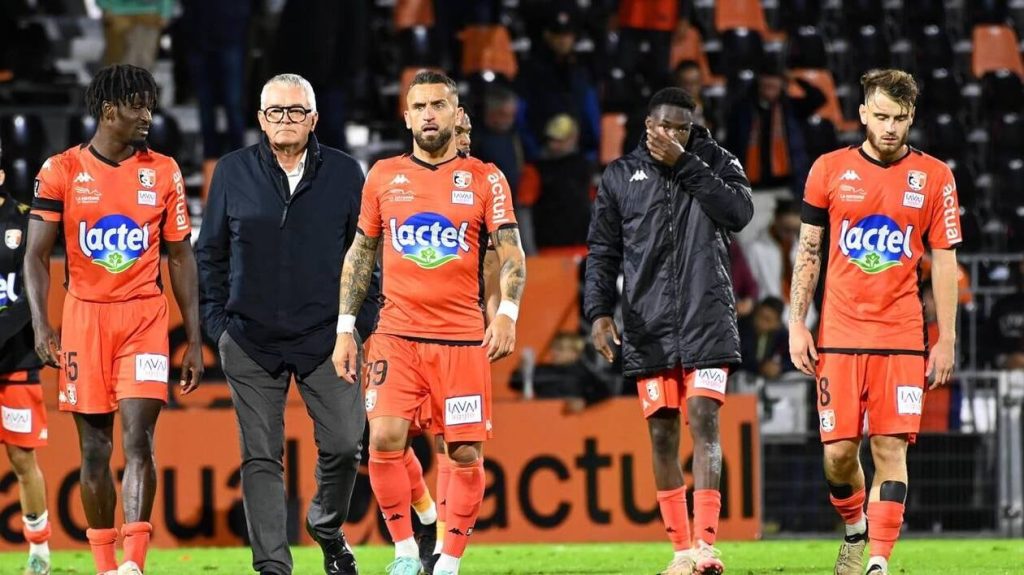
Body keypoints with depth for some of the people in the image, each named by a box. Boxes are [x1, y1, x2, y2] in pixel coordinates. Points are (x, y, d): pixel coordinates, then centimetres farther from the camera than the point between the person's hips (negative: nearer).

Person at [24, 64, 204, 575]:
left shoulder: (163, 173, 5)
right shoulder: (62, 171, 0)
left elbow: (181, 258, 10)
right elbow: (37, 255, 0)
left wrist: (194, 340, 7)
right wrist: (41, 326, -12)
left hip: (145, 317, 0)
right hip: (84, 316, 0)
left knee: (138, 441, -13)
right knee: (94, 448, 4)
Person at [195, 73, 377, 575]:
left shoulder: (344, 173, 4)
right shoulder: (233, 172, 5)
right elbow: (211, 252, 10)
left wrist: (362, 322, 2)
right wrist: (218, 322, 4)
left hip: (326, 338, 0)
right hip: (251, 341, 0)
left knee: (343, 444, -5)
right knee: (261, 457, 0)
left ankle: (327, 525, 24)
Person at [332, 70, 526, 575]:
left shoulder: (484, 179, 3)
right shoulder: (383, 177, 8)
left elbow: (512, 254, -1)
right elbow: (359, 254, 14)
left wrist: (507, 313, -17)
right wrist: (345, 328, 8)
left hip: (463, 339, -1)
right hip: (397, 336, 1)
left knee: (466, 454, -1)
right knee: (384, 440, -14)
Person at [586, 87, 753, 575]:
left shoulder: (715, 162, 7)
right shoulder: (621, 175, 10)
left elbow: (739, 213, -12)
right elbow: (603, 252, 11)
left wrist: (684, 164, -13)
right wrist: (599, 311, -3)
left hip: (706, 320, -2)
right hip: (648, 327, 2)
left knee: (703, 421, -12)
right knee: (662, 433, 2)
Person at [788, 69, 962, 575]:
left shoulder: (934, 177, 3)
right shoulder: (830, 170, 4)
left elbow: (944, 261, 6)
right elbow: (807, 252, 9)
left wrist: (946, 339, 2)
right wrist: (797, 325, 3)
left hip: (902, 336, -1)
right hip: (839, 333, 1)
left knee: (891, 447, -8)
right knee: (838, 449, -2)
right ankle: (854, 529, 26)